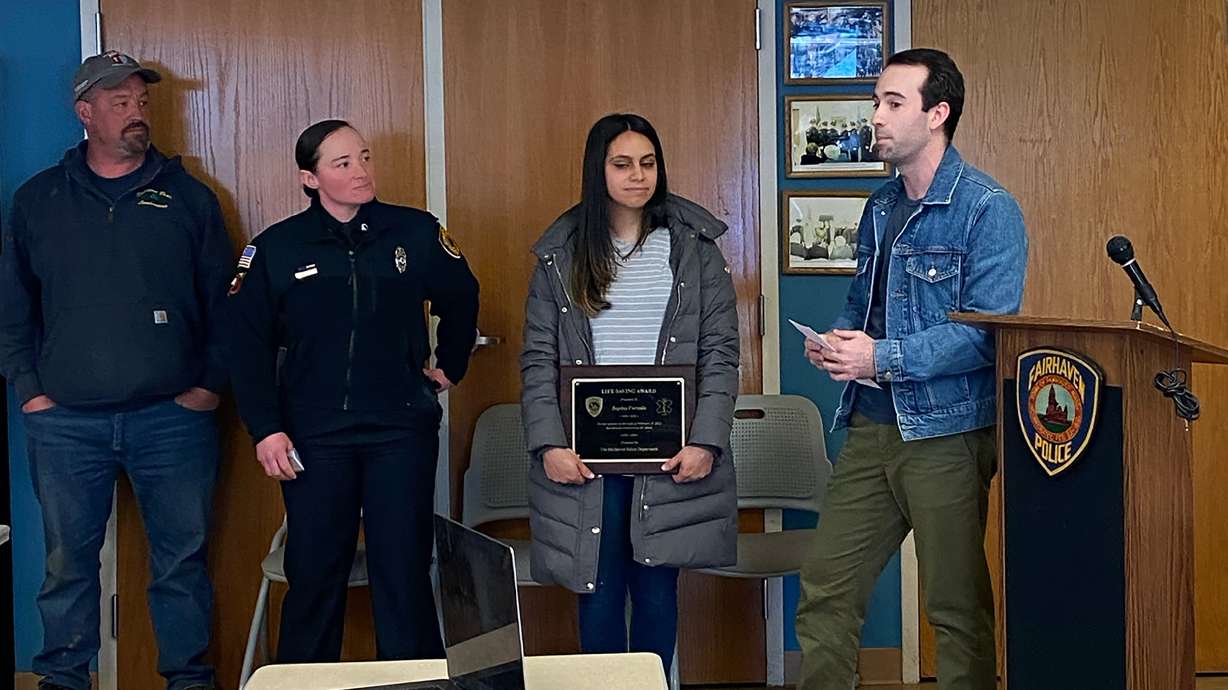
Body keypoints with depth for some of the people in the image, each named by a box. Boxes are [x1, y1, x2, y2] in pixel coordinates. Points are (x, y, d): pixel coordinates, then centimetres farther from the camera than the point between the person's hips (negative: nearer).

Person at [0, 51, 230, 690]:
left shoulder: (188, 197, 6)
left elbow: (224, 300, 8)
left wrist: (211, 383, 1)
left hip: (172, 416, 0)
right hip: (65, 422, 1)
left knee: (182, 558, 6)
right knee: (67, 561, 8)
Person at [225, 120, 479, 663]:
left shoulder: (416, 232, 2)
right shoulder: (275, 248, 0)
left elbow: (461, 301, 18)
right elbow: (247, 344, 0)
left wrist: (450, 367, 16)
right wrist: (264, 429, -6)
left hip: (401, 430, 0)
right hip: (313, 437, 0)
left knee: (405, 571, 2)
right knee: (314, 575, 5)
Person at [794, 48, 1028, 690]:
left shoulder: (987, 209, -9)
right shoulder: (880, 208, 14)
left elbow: (988, 330, -17)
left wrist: (883, 358, -20)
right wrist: (836, 341, 2)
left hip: (945, 435, -7)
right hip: (870, 428, 7)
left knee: (956, 607, 4)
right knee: (825, 589, 5)